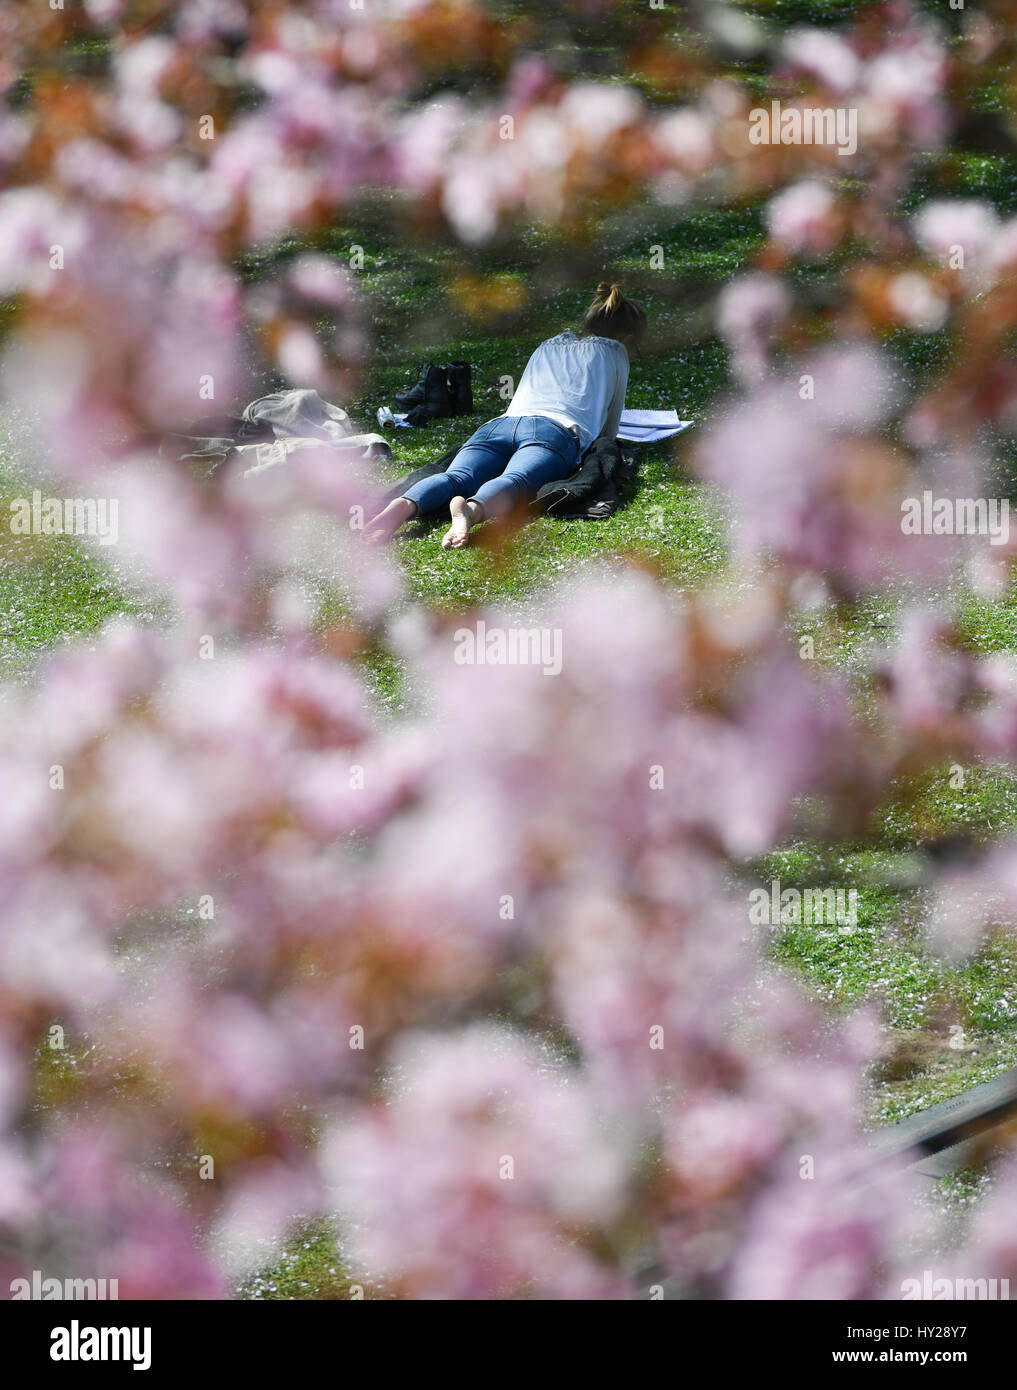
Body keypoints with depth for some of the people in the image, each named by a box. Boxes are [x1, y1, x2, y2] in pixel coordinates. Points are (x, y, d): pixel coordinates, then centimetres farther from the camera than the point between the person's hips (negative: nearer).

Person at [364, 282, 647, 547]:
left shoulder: (547, 346, 42)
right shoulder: (614, 353, 31)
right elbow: (609, 432, 37)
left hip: (498, 425, 4)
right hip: (555, 430, -4)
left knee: (456, 478, -24)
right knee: (516, 482, -33)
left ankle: (406, 505, -56)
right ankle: (472, 510, -67)